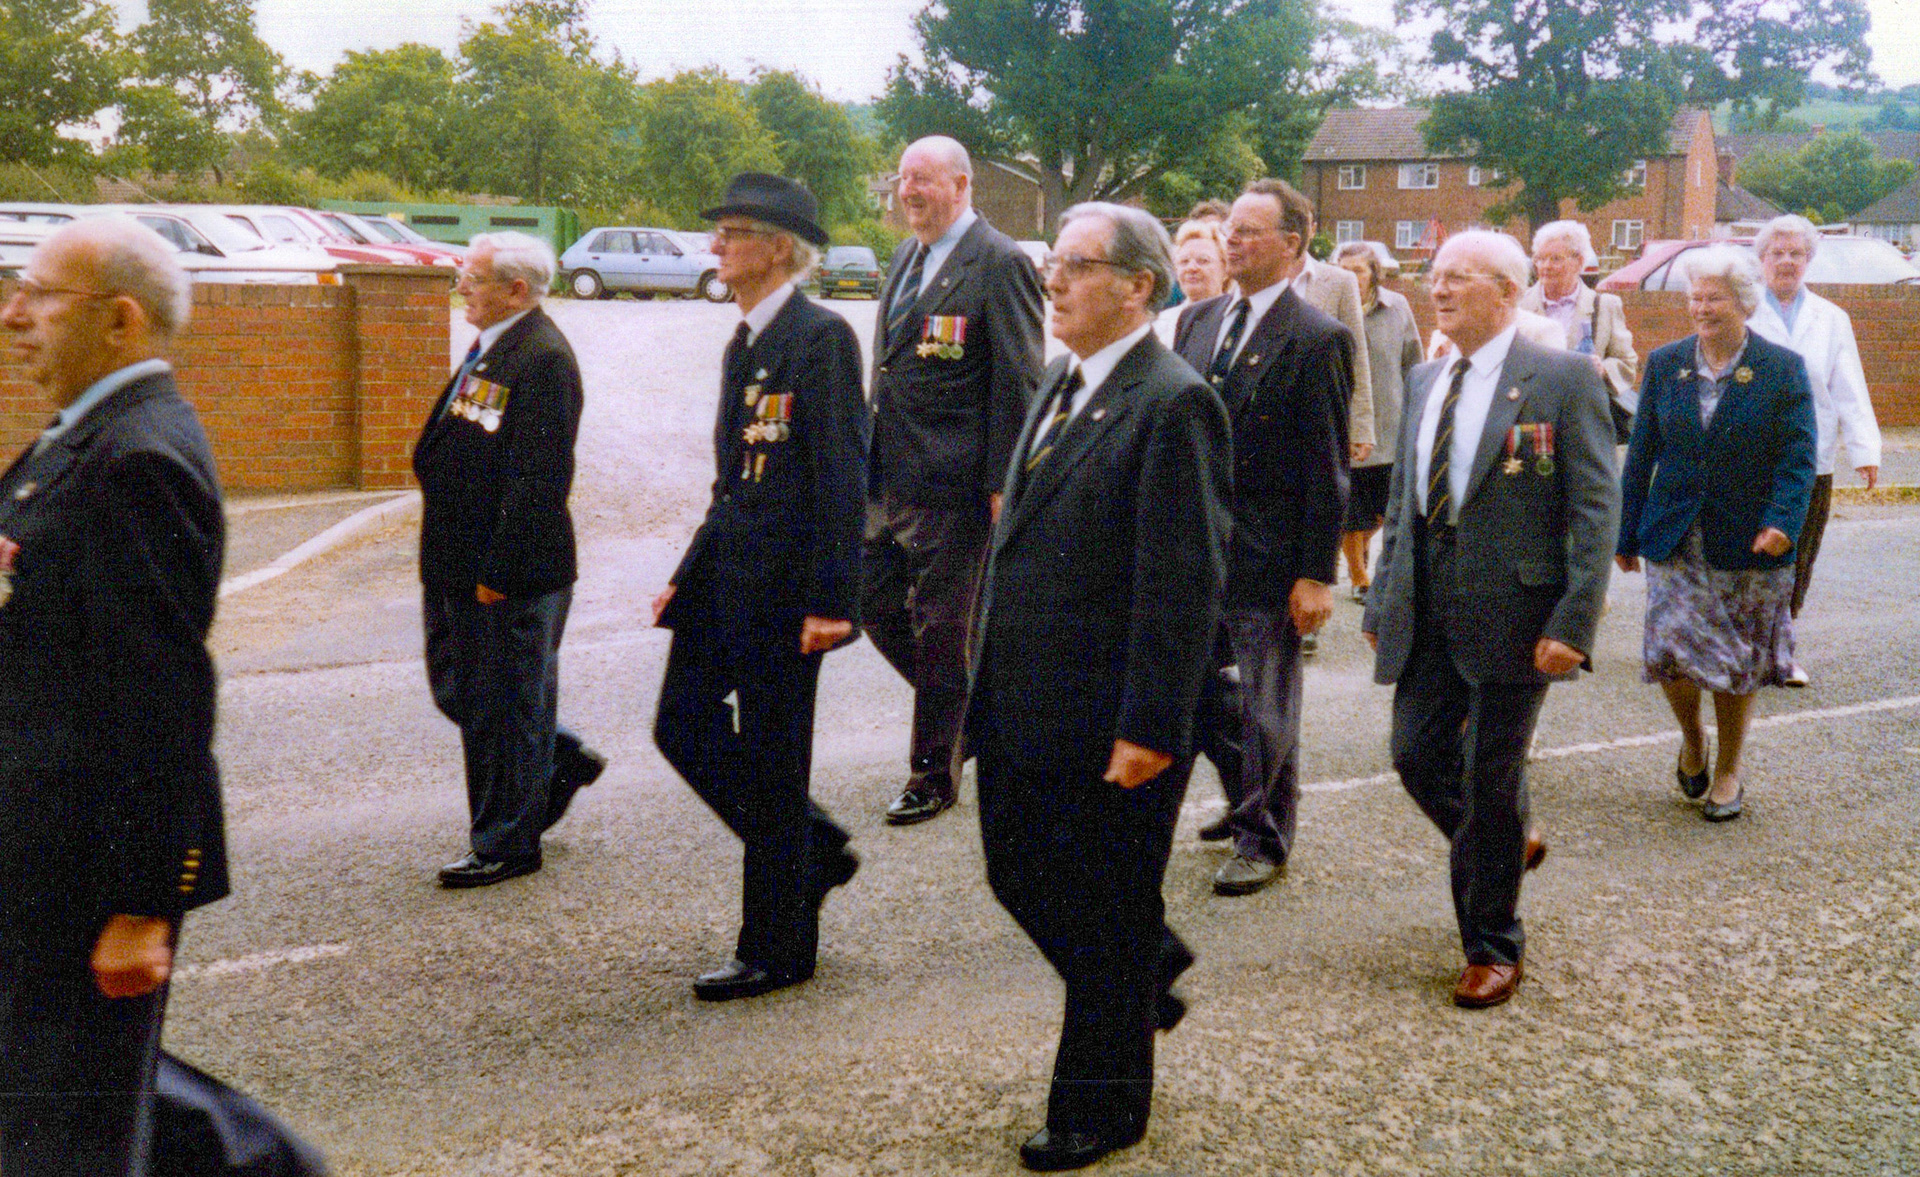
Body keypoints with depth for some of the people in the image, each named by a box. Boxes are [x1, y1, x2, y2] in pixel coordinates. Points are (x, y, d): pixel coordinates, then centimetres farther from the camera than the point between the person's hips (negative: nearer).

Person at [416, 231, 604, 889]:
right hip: (458, 564, 10)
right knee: (459, 689, 18)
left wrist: (499, 571, -23)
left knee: (502, 705, 2)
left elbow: (538, 479, -23)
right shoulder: (491, 347, 13)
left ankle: (506, 846, 16)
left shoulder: (544, 359, -19)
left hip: (511, 573, -10)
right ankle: (562, 761, 36)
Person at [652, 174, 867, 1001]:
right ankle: (813, 851, 29)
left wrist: (831, 601, -21)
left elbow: (843, 476, -18)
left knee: (773, 763, 1)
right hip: (726, 571, 9)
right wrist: (689, 576, 16)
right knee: (684, 729, 12)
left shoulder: (822, 337, -13)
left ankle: (778, 950, 16)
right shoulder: (743, 342, 14)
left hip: (783, 580, -9)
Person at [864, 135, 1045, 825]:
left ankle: (934, 776, 16)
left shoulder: (999, 263, -11)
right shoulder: (905, 257, 15)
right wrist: (872, 460, 19)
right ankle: (970, 713, 33)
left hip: (951, 483, -8)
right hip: (890, 480, 8)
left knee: (939, 626, 2)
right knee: (876, 603, 13)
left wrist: (1002, 484, -16)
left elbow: (1017, 382, -14)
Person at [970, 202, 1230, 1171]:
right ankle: (1147, 975, 45)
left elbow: (1184, 582, -20)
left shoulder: (1174, 405, -16)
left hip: (1111, 727, -9)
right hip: (1024, 709, 9)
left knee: (1109, 922, 7)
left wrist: (1149, 727, -22)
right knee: (1019, 874, 20)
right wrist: (993, 681, 17)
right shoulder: (1061, 383, 12)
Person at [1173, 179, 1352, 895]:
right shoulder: (1198, 321, 8)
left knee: (1266, 703, 4)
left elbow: (1327, 470, -12)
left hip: (1267, 555, -6)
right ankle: (1250, 799, 38)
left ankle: (1264, 840, 21)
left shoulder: (1317, 339, -11)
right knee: (1197, 679, 15)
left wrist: (1317, 574, -14)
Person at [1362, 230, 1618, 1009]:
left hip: (1511, 613, -6)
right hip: (1426, 615, 6)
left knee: (1492, 779, 2)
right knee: (1419, 756, 7)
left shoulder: (1563, 380, -8)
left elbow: (1595, 509, -11)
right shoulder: (1424, 382, 12)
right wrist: (1381, 601, 15)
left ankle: (1493, 948, 19)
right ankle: (1506, 846, 38)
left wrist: (1573, 622, -18)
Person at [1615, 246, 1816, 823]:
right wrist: (1628, 534, 6)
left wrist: (1783, 521, -21)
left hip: (1747, 543, -1)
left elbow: (1798, 455, -5)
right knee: (1671, 649, -7)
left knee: (1738, 666, 7)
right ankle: (1692, 739, 24)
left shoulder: (1783, 369, -3)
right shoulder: (1665, 364, 5)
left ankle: (1728, 771, 27)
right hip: (1675, 539, 2)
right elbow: (1641, 452, 7)